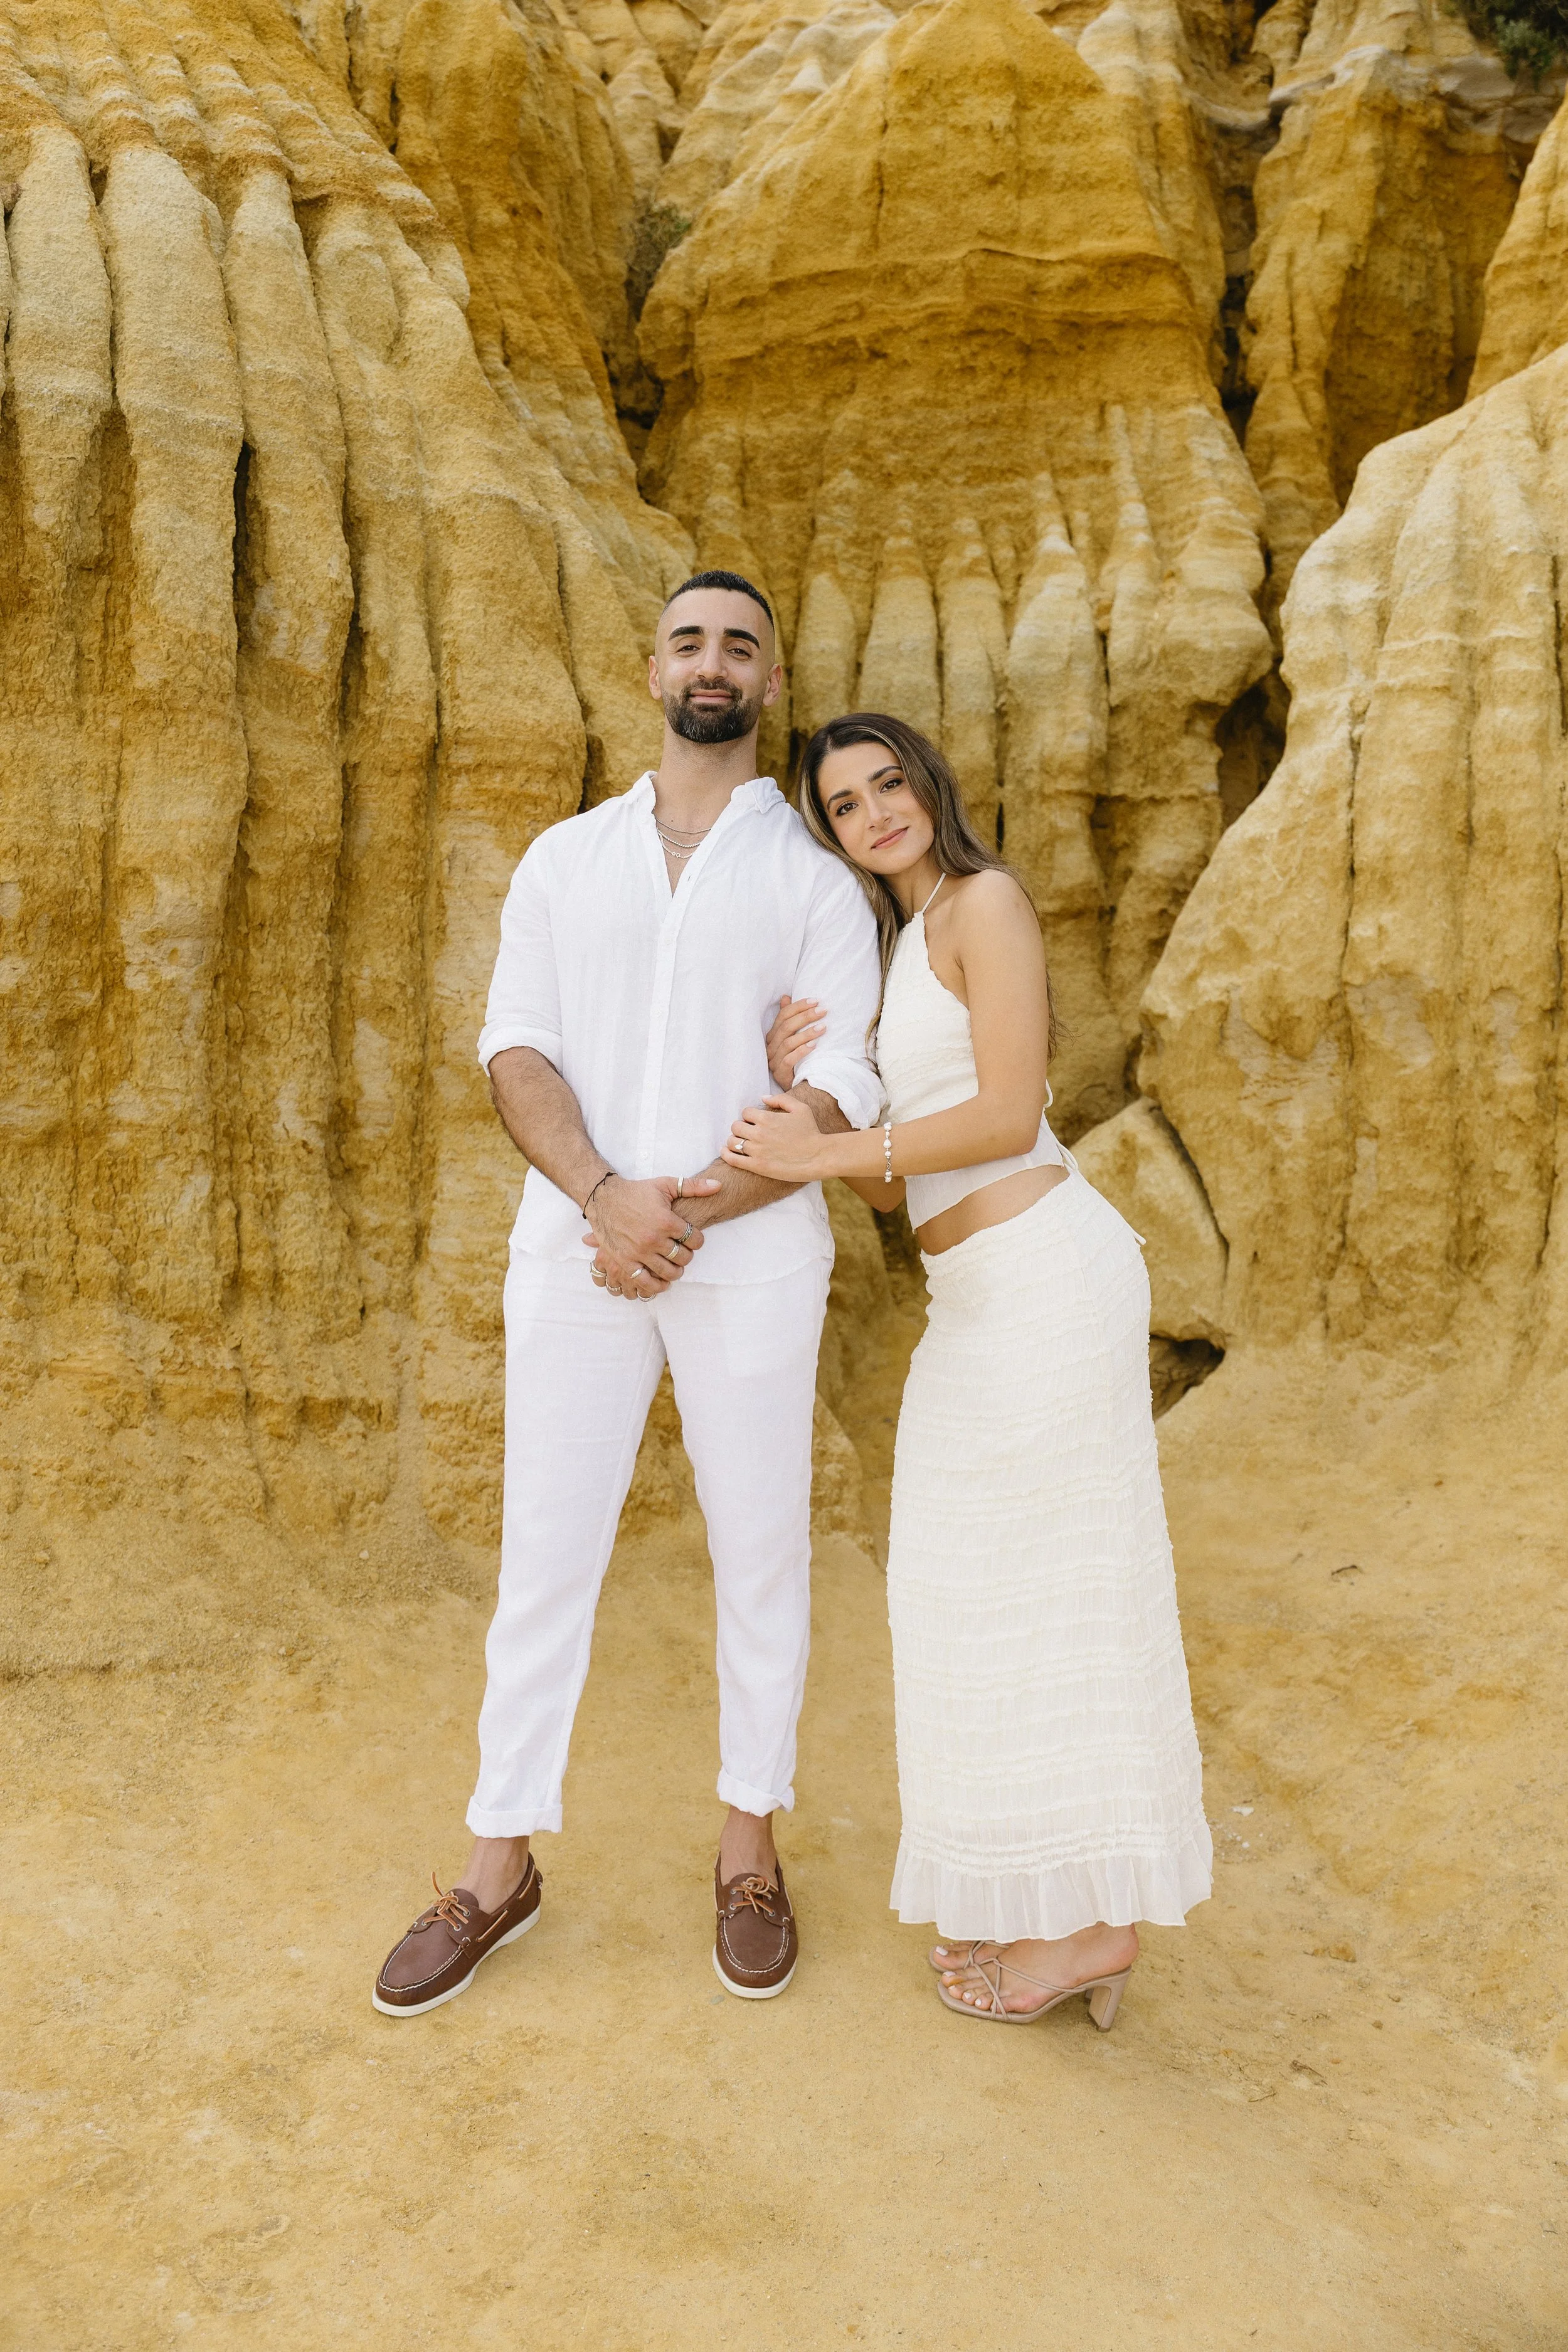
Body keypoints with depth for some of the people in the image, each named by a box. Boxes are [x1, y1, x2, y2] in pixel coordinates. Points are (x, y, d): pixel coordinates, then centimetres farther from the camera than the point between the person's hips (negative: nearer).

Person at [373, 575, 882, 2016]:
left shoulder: (815, 878, 6)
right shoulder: (565, 859, 13)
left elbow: (837, 1098, -4)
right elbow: (516, 1051, 1)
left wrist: (687, 1215, -14)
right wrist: (606, 1196, -16)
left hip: (753, 1253, -1)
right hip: (574, 1242, 2)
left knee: (760, 1554, 8)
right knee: (544, 1554, 7)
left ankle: (750, 1849, 27)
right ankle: (500, 1868, 22)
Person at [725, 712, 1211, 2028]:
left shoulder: (984, 900, -5)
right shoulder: (893, 956, 20)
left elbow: (1009, 1114, -14)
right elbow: (892, 1186, 14)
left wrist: (823, 1152, -11)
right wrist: (802, 1086, -1)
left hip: (1042, 1268, -9)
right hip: (980, 1295, 9)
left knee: (1046, 1584, -1)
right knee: (987, 1587, 14)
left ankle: (1096, 1918, 15)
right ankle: (1039, 1895, 29)